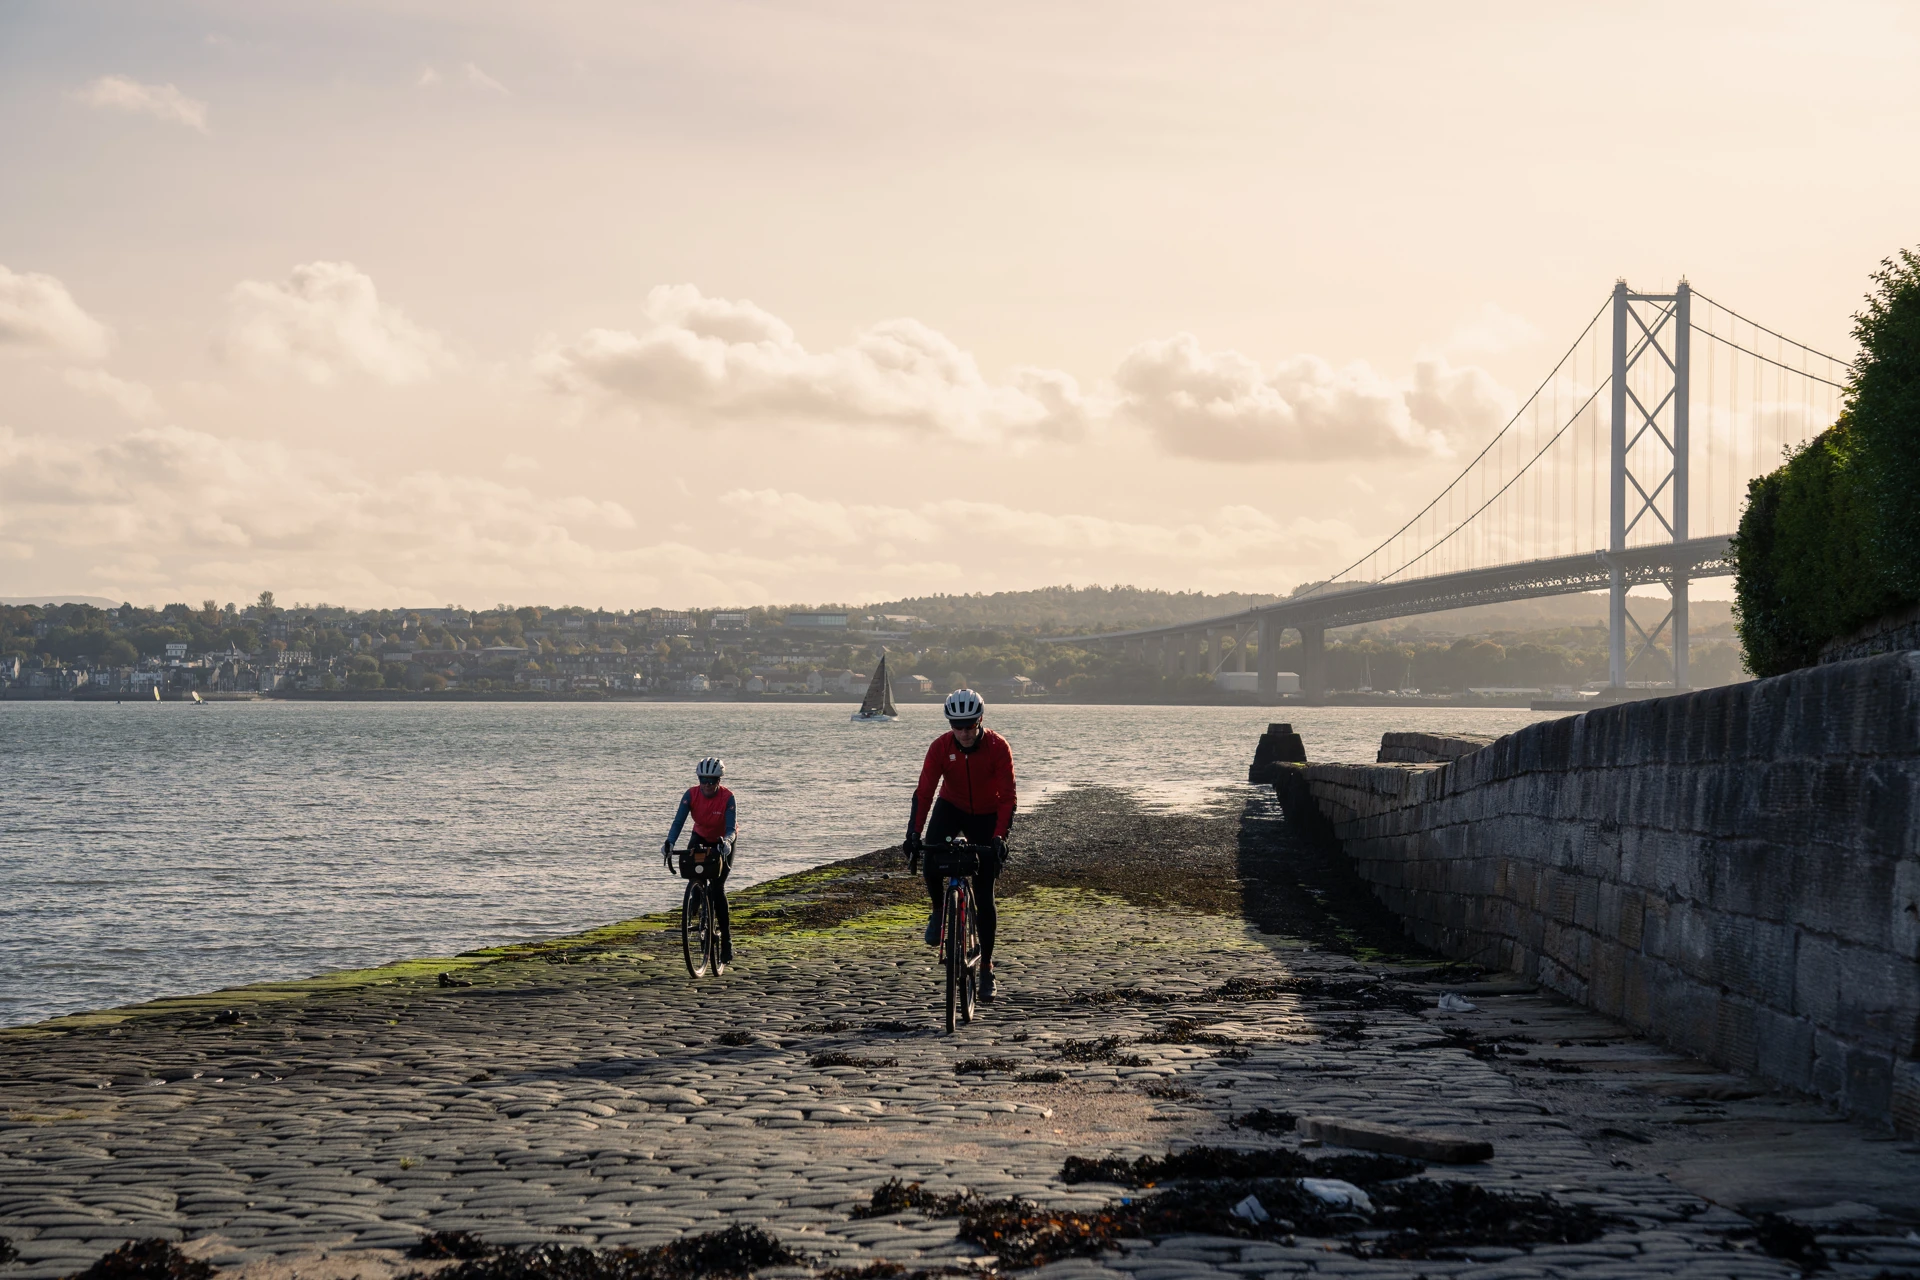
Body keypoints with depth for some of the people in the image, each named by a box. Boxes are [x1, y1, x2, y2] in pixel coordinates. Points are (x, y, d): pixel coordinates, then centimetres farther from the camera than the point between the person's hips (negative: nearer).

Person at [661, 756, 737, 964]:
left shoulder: (727, 798, -26)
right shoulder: (691, 794, -21)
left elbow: (731, 828, -30)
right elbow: (679, 821, -28)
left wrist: (726, 841, -53)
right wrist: (669, 843, -45)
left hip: (722, 843, -3)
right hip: (700, 838, 3)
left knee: (717, 888, -15)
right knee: (688, 867, -23)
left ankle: (726, 941, -10)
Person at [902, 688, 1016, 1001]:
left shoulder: (998, 747, -24)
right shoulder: (941, 747, -20)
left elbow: (1007, 797, -25)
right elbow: (924, 792, -23)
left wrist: (1000, 837, -37)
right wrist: (913, 834, -35)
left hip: (986, 816, -1)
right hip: (951, 808, 1)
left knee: (984, 896, -5)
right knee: (930, 863, -28)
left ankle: (986, 969, 5)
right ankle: (939, 910, 4)